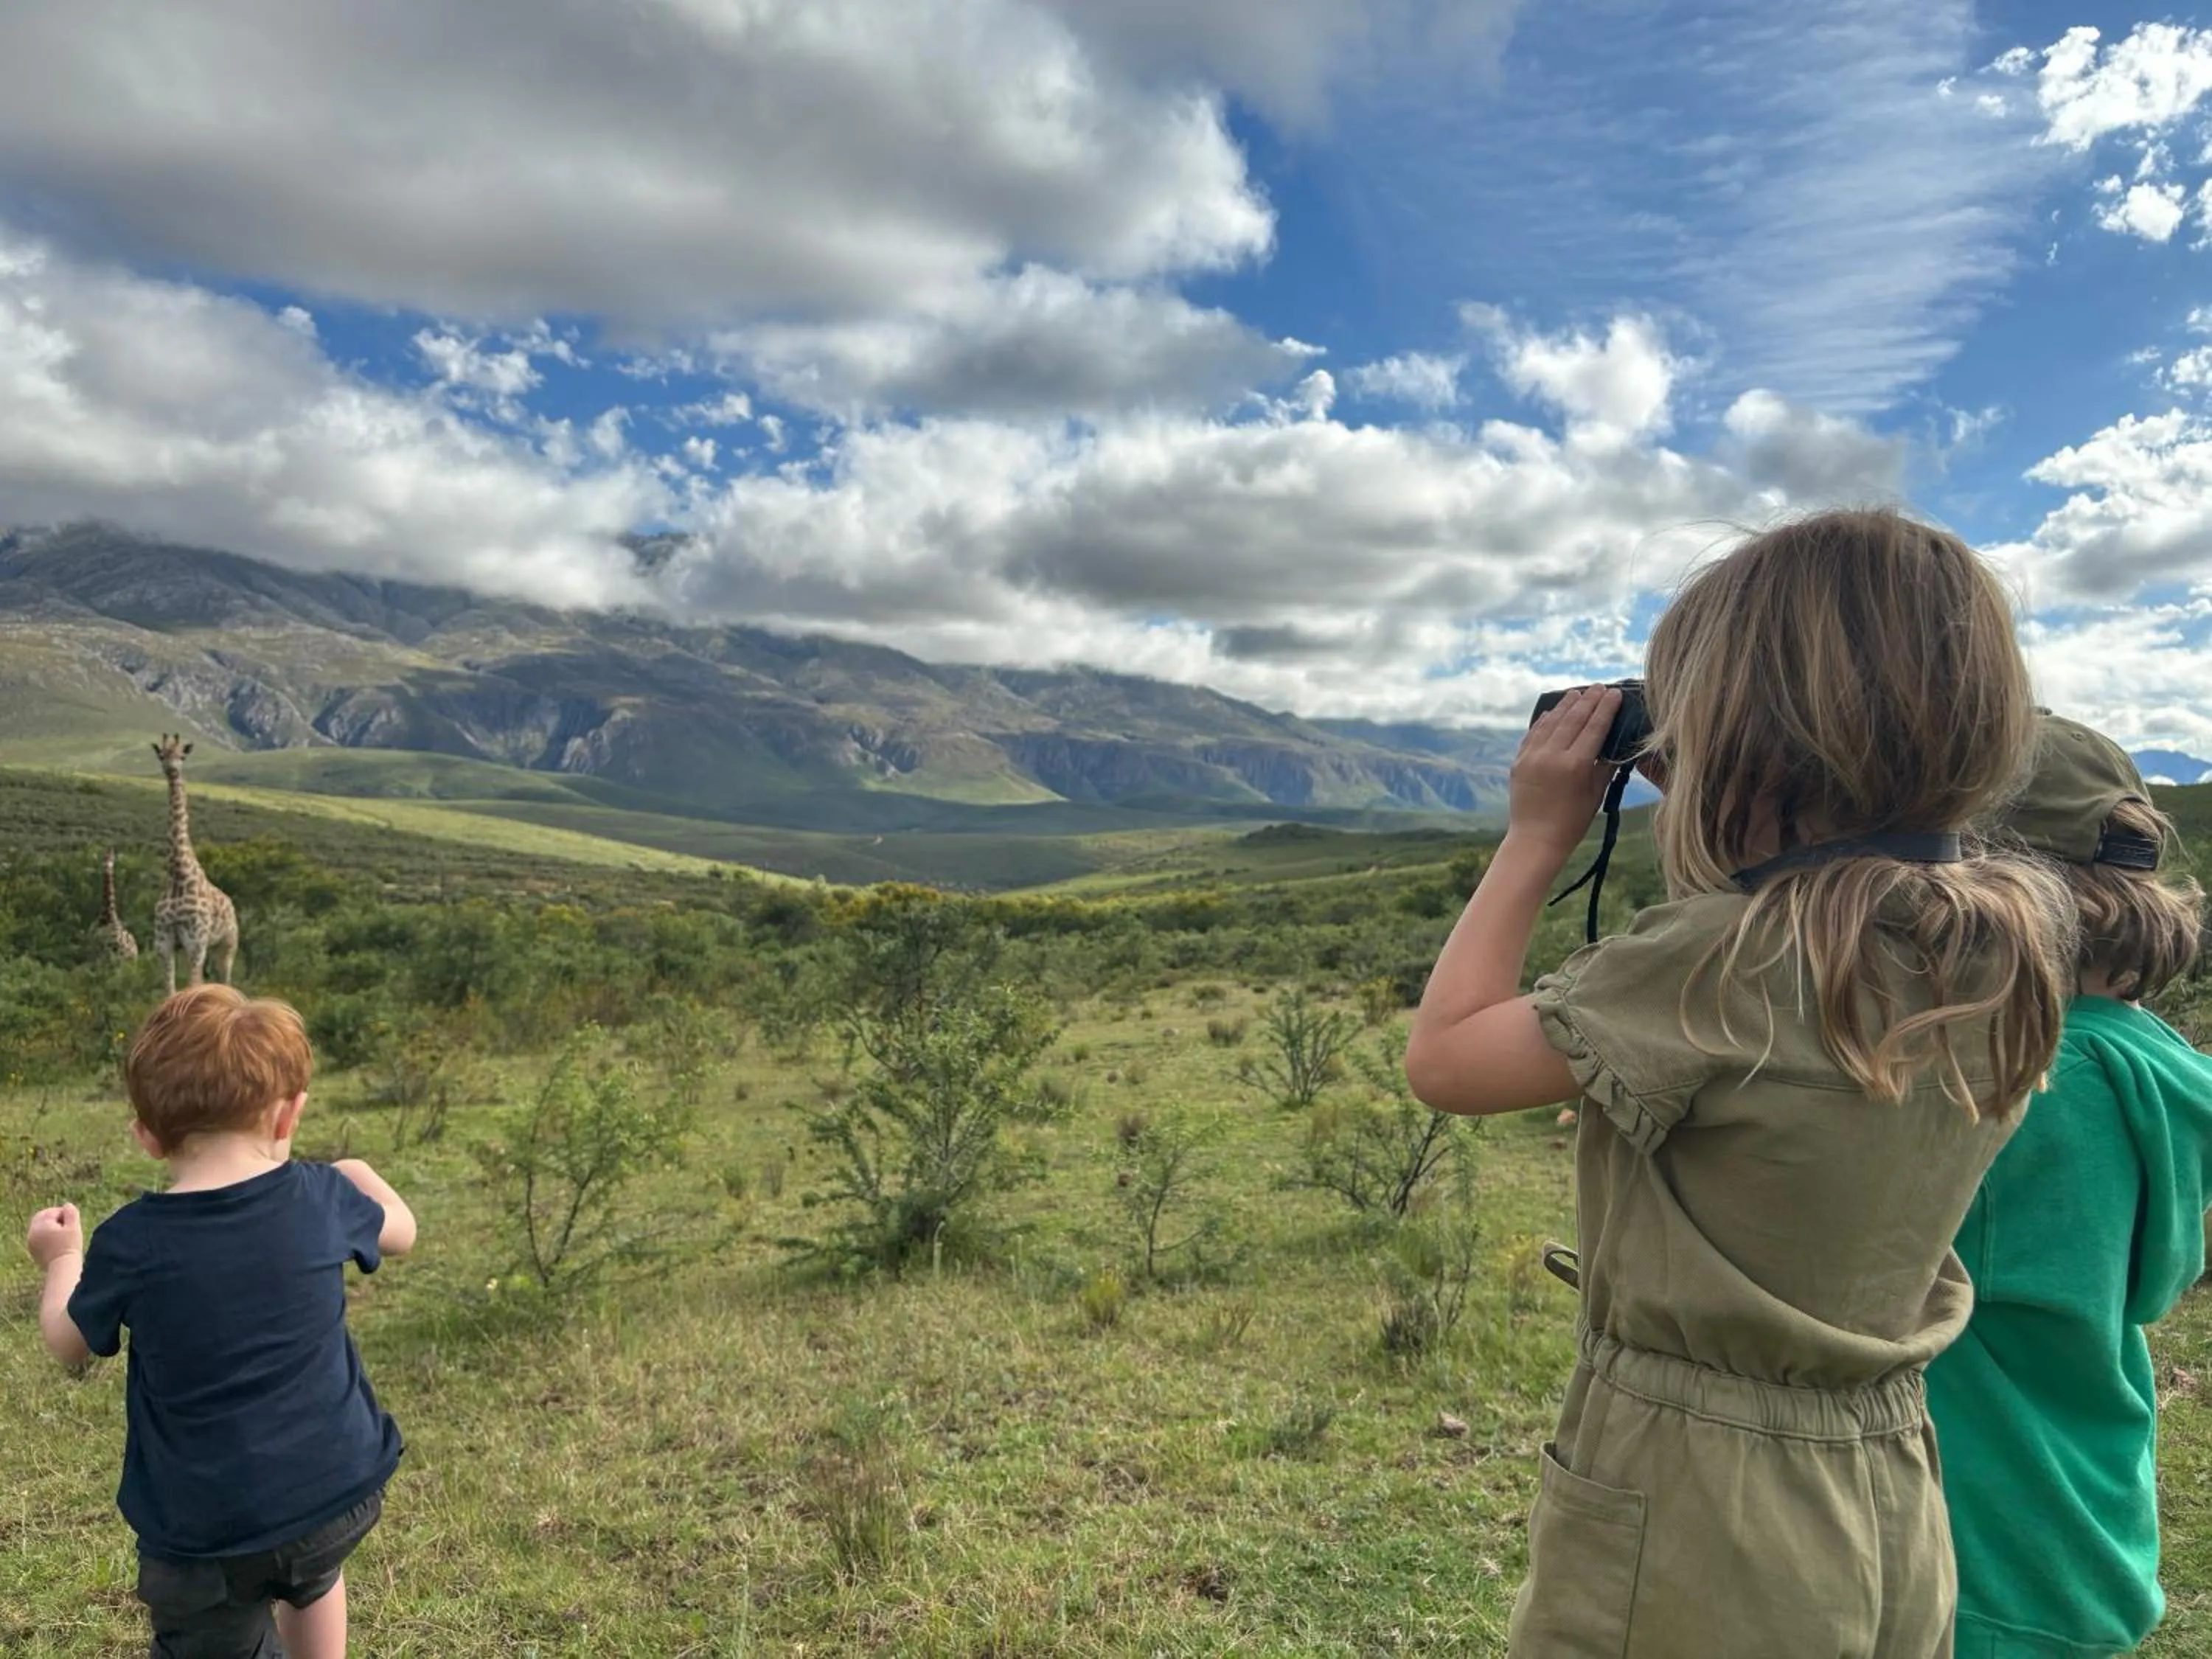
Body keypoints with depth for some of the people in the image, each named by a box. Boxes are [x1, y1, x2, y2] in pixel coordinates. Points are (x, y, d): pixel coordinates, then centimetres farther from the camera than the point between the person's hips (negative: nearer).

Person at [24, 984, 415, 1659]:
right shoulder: (322, 1196, -9)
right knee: (312, 1577, 34)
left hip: (208, 1528, -3)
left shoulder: (129, 1243, -13)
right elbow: (399, 1232, 13)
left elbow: (69, 1344, 7)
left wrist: (61, 1258, 25)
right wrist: (360, 1175, 33)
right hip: (339, 1493, 3)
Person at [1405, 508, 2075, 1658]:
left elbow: (1443, 1060, -17)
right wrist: (1695, 799, 4)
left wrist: (1538, 837, -10)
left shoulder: (1722, 959, -27)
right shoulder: (2011, 946, -4)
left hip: (1693, 1528, -7)